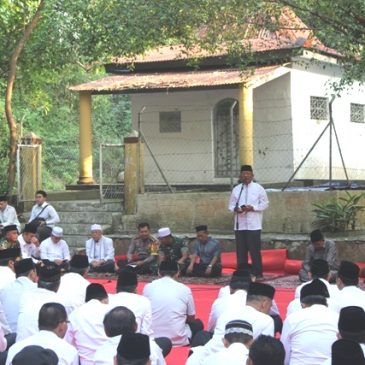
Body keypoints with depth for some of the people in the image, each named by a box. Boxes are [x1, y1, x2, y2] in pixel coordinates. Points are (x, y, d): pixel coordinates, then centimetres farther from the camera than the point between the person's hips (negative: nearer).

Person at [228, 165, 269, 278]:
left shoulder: (258, 188, 1)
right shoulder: (236, 189, 11)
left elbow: (265, 204, -1)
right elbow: (231, 205, 13)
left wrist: (252, 207, -15)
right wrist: (235, 209, -10)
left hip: (253, 225, -3)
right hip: (239, 225, 3)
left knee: (255, 250, -3)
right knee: (241, 250, 6)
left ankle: (257, 273, 2)